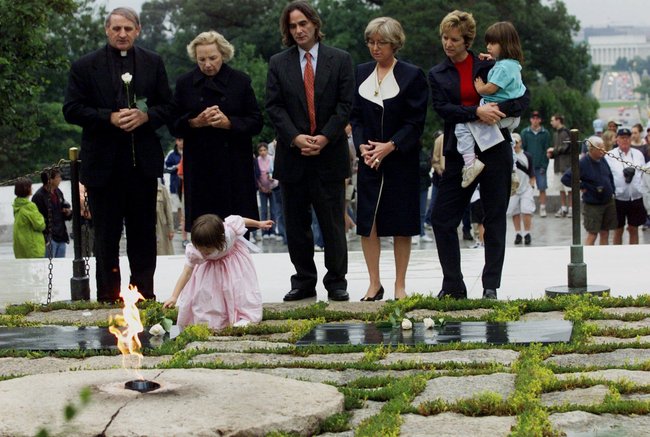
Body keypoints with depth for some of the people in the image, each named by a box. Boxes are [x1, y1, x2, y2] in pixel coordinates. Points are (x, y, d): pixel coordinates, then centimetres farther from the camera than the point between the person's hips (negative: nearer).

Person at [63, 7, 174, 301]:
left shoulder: (153, 63, 8)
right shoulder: (85, 67, 0)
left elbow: (168, 107, 8)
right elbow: (72, 110, -4)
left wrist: (145, 116, -13)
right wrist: (109, 118, -16)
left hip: (143, 162, 2)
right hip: (103, 163, -2)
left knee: (143, 231, 8)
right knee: (106, 233, 4)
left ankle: (144, 293, 16)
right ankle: (108, 296, 11)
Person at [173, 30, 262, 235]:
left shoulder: (240, 81, 3)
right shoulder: (185, 83, 6)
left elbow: (256, 123, 2)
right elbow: (175, 125, 6)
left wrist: (228, 122, -15)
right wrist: (195, 122, -14)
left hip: (235, 167, 0)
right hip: (199, 168, 0)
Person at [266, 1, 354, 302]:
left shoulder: (340, 60, 4)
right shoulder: (278, 63, 8)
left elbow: (345, 104, -1)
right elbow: (274, 107, 1)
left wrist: (325, 137, -13)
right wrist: (295, 138, -12)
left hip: (329, 153, -2)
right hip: (292, 154, 2)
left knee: (332, 221, 1)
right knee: (296, 223, 6)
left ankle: (336, 282, 8)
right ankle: (303, 281, 14)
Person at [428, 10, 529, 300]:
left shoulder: (489, 66, 3)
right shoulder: (437, 75, 9)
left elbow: (523, 97, 0)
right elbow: (442, 108, -7)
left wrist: (499, 110, -19)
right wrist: (476, 112, -21)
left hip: (494, 149, -2)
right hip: (459, 153, 2)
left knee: (494, 219, 2)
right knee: (442, 218, -2)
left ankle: (491, 287, 8)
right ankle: (453, 287, 7)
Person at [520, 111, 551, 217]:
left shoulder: (545, 133, 4)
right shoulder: (525, 132, 5)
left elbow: (547, 150, 2)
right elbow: (522, 149, 4)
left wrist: (544, 165, -6)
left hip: (540, 166, -1)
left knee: (542, 188, -2)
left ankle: (542, 208, 3)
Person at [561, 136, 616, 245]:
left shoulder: (602, 160, 3)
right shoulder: (583, 163, -17)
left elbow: (610, 177, 19)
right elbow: (565, 178, -19)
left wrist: (612, 191, 9)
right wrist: (581, 186, -16)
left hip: (609, 202, 6)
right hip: (592, 205, -6)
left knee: (605, 233, 10)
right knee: (592, 234, -4)